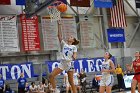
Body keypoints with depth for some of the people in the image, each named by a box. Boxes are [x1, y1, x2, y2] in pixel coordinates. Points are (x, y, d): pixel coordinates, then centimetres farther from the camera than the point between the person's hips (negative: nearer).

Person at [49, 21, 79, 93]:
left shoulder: (74, 47, 7)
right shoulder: (64, 44, 12)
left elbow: (75, 55, -1)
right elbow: (59, 35, 6)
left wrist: (74, 57, -26)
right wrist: (59, 25, 1)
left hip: (69, 64, -2)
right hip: (62, 63, 3)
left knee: (71, 82, 0)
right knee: (51, 75, -14)